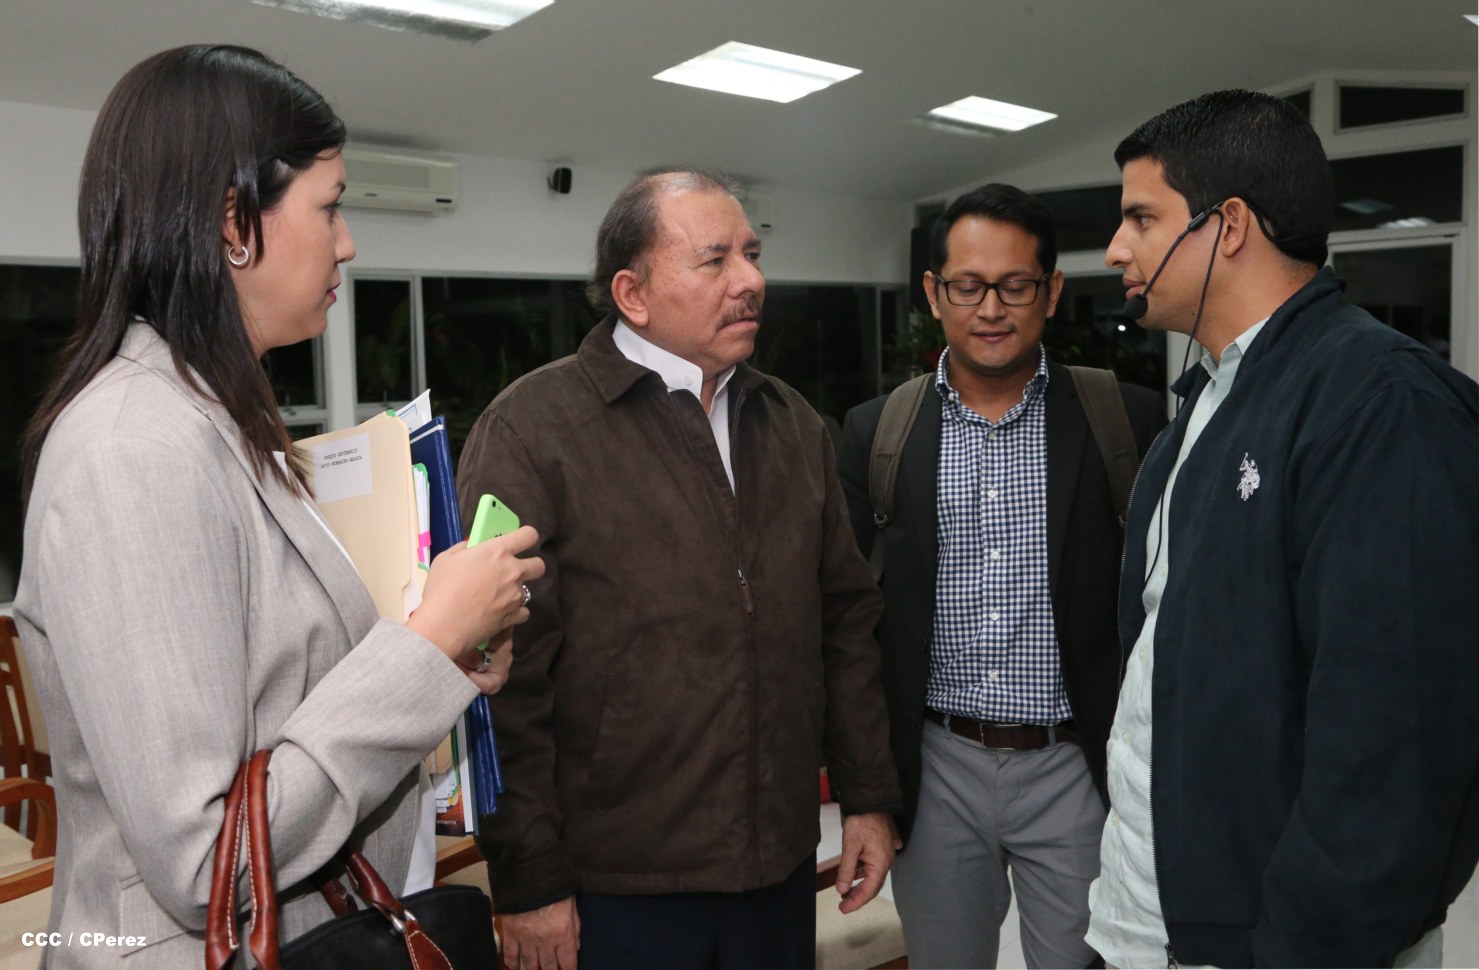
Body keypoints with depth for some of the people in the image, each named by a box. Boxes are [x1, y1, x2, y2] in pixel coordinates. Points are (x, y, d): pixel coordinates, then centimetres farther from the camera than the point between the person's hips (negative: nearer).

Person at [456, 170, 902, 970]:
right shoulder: (531, 427, -12)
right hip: (615, 885, -5)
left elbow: (845, 622, 11)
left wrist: (869, 797, 9)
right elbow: (506, 675, -13)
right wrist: (528, 880, -11)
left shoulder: (793, 424, 7)